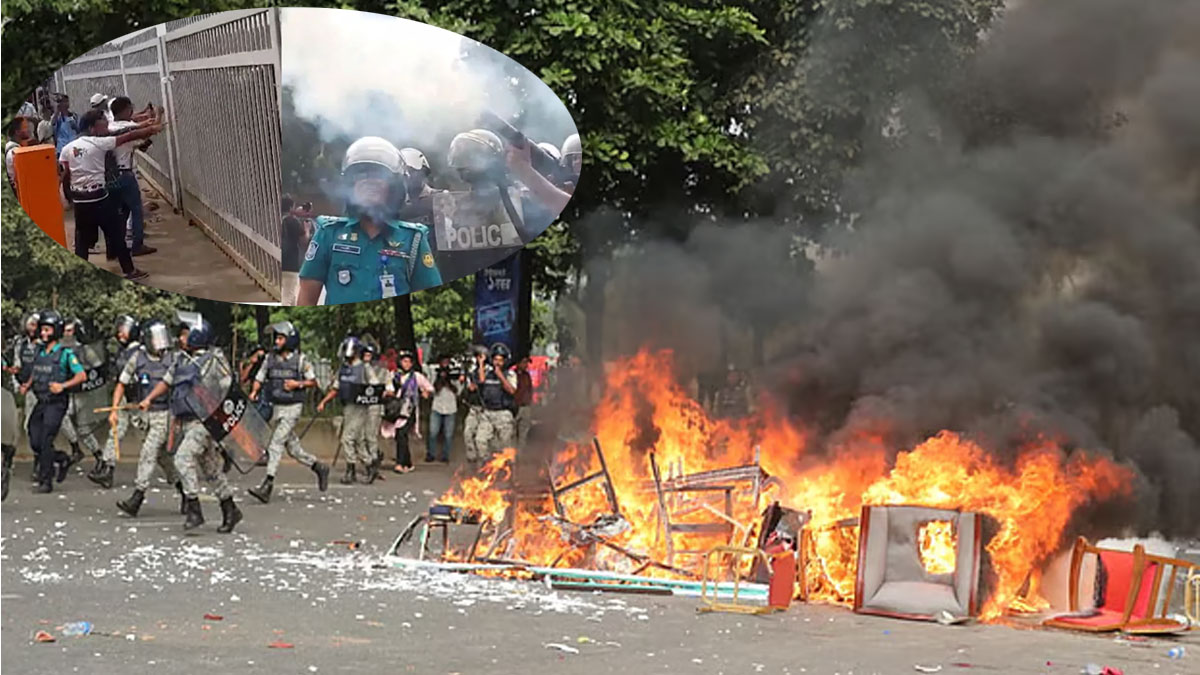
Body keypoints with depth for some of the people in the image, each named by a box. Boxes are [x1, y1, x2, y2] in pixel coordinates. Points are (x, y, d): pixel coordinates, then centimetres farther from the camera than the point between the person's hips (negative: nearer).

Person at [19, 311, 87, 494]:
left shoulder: (65, 353, -9)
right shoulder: (40, 352, 11)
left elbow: (82, 376, -12)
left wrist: (63, 386, -24)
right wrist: (27, 385, 5)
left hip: (56, 403, -7)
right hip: (40, 403, 7)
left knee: (45, 442, -10)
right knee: (35, 443, 4)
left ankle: (45, 482, -3)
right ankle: (62, 459, 28)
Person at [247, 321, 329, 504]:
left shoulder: (301, 360, -5)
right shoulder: (270, 358, 7)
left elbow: (313, 382, 1)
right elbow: (260, 378, 10)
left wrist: (298, 384, -16)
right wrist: (254, 392, -8)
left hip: (292, 408, -6)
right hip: (276, 407, 6)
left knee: (276, 443, -16)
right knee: (293, 447, 11)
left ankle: (267, 486, -21)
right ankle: (319, 467, 31)